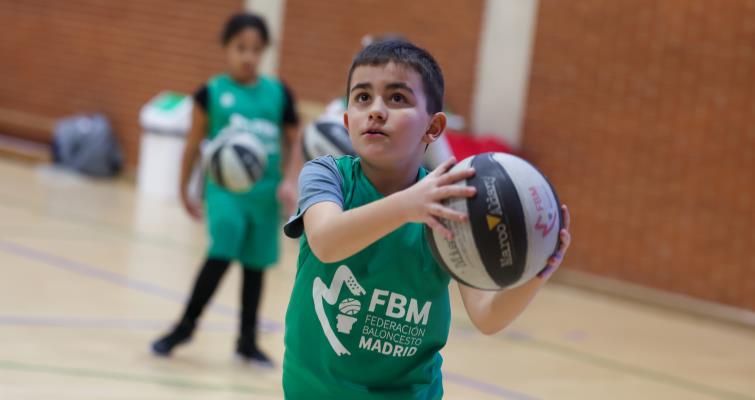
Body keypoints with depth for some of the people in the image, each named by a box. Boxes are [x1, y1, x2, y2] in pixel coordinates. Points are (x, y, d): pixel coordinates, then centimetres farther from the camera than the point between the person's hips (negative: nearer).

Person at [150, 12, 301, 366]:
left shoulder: (278, 94, 3)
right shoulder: (212, 92, -3)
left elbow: (293, 142, 8)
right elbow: (194, 143, 5)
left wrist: (289, 181, -6)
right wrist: (184, 190, 9)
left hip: (264, 192, 3)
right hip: (225, 187, -3)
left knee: (256, 265, 10)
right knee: (221, 254, -15)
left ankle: (247, 340, 22)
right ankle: (186, 324, 2)